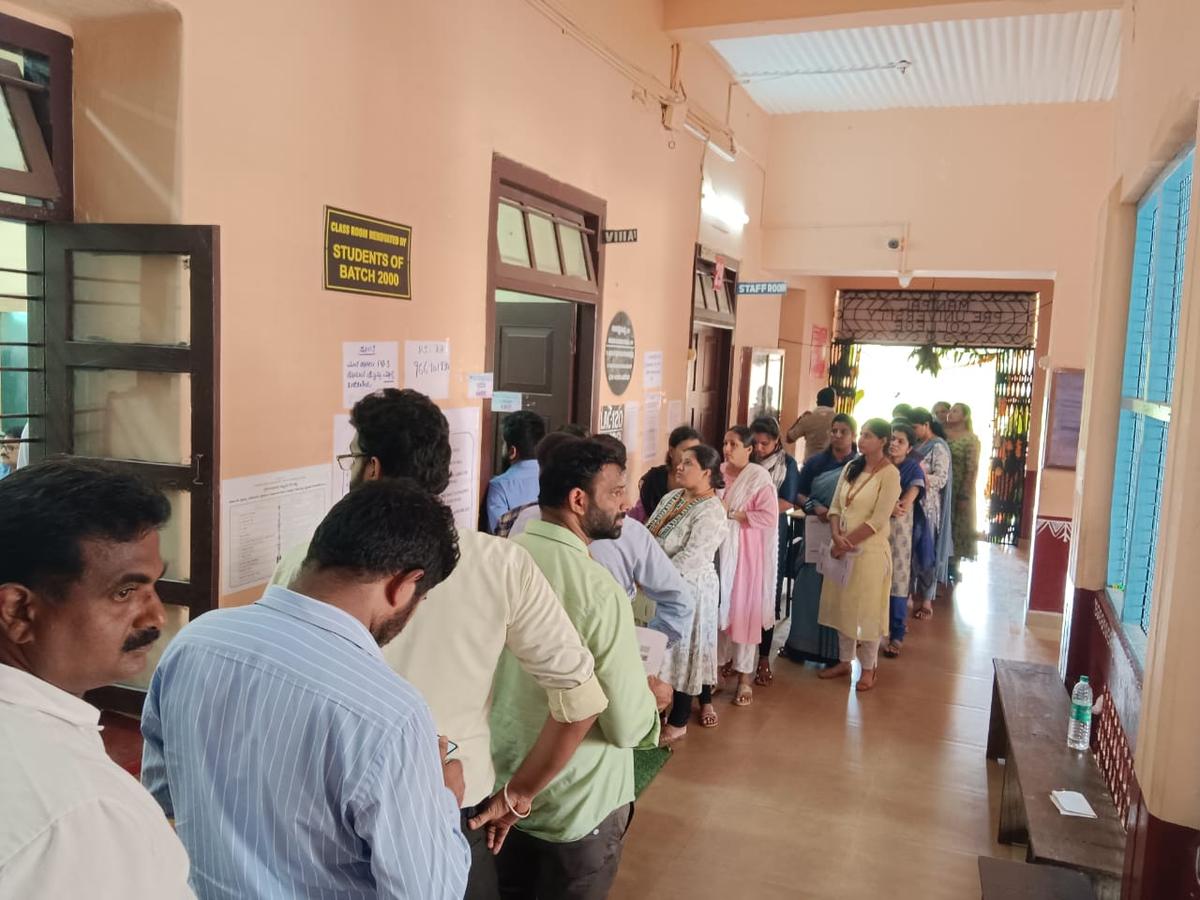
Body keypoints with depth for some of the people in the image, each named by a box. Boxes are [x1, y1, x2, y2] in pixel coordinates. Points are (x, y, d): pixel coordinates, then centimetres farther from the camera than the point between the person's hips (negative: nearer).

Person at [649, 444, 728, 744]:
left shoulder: (711, 512, -20)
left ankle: (678, 721, 17)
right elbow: (648, 535, 10)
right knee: (668, 647, 16)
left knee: (685, 648, 4)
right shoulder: (673, 496, 5)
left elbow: (691, 557, -27)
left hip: (690, 589, -8)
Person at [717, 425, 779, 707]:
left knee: (743, 608, -1)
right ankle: (723, 660, 25)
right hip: (718, 548, 5)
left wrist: (732, 514, -17)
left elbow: (769, 516, -17)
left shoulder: (759, 477, -10)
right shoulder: (718, 472, 5)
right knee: (719, 606, 8)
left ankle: (745, 676, 8)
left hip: (746, 552, -4)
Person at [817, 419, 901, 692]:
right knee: (841, 605, 12)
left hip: (869, 549, -6)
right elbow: (835, 506, 7)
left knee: (866, 609, 3)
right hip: (843, 548, 6)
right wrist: (837, 536, -10)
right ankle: (845, 661, 26)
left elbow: (877, 520, -16)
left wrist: (846, 543, -14)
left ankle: (869, 668, 18)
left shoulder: (889, 474, -11)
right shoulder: (851, 468, 9)